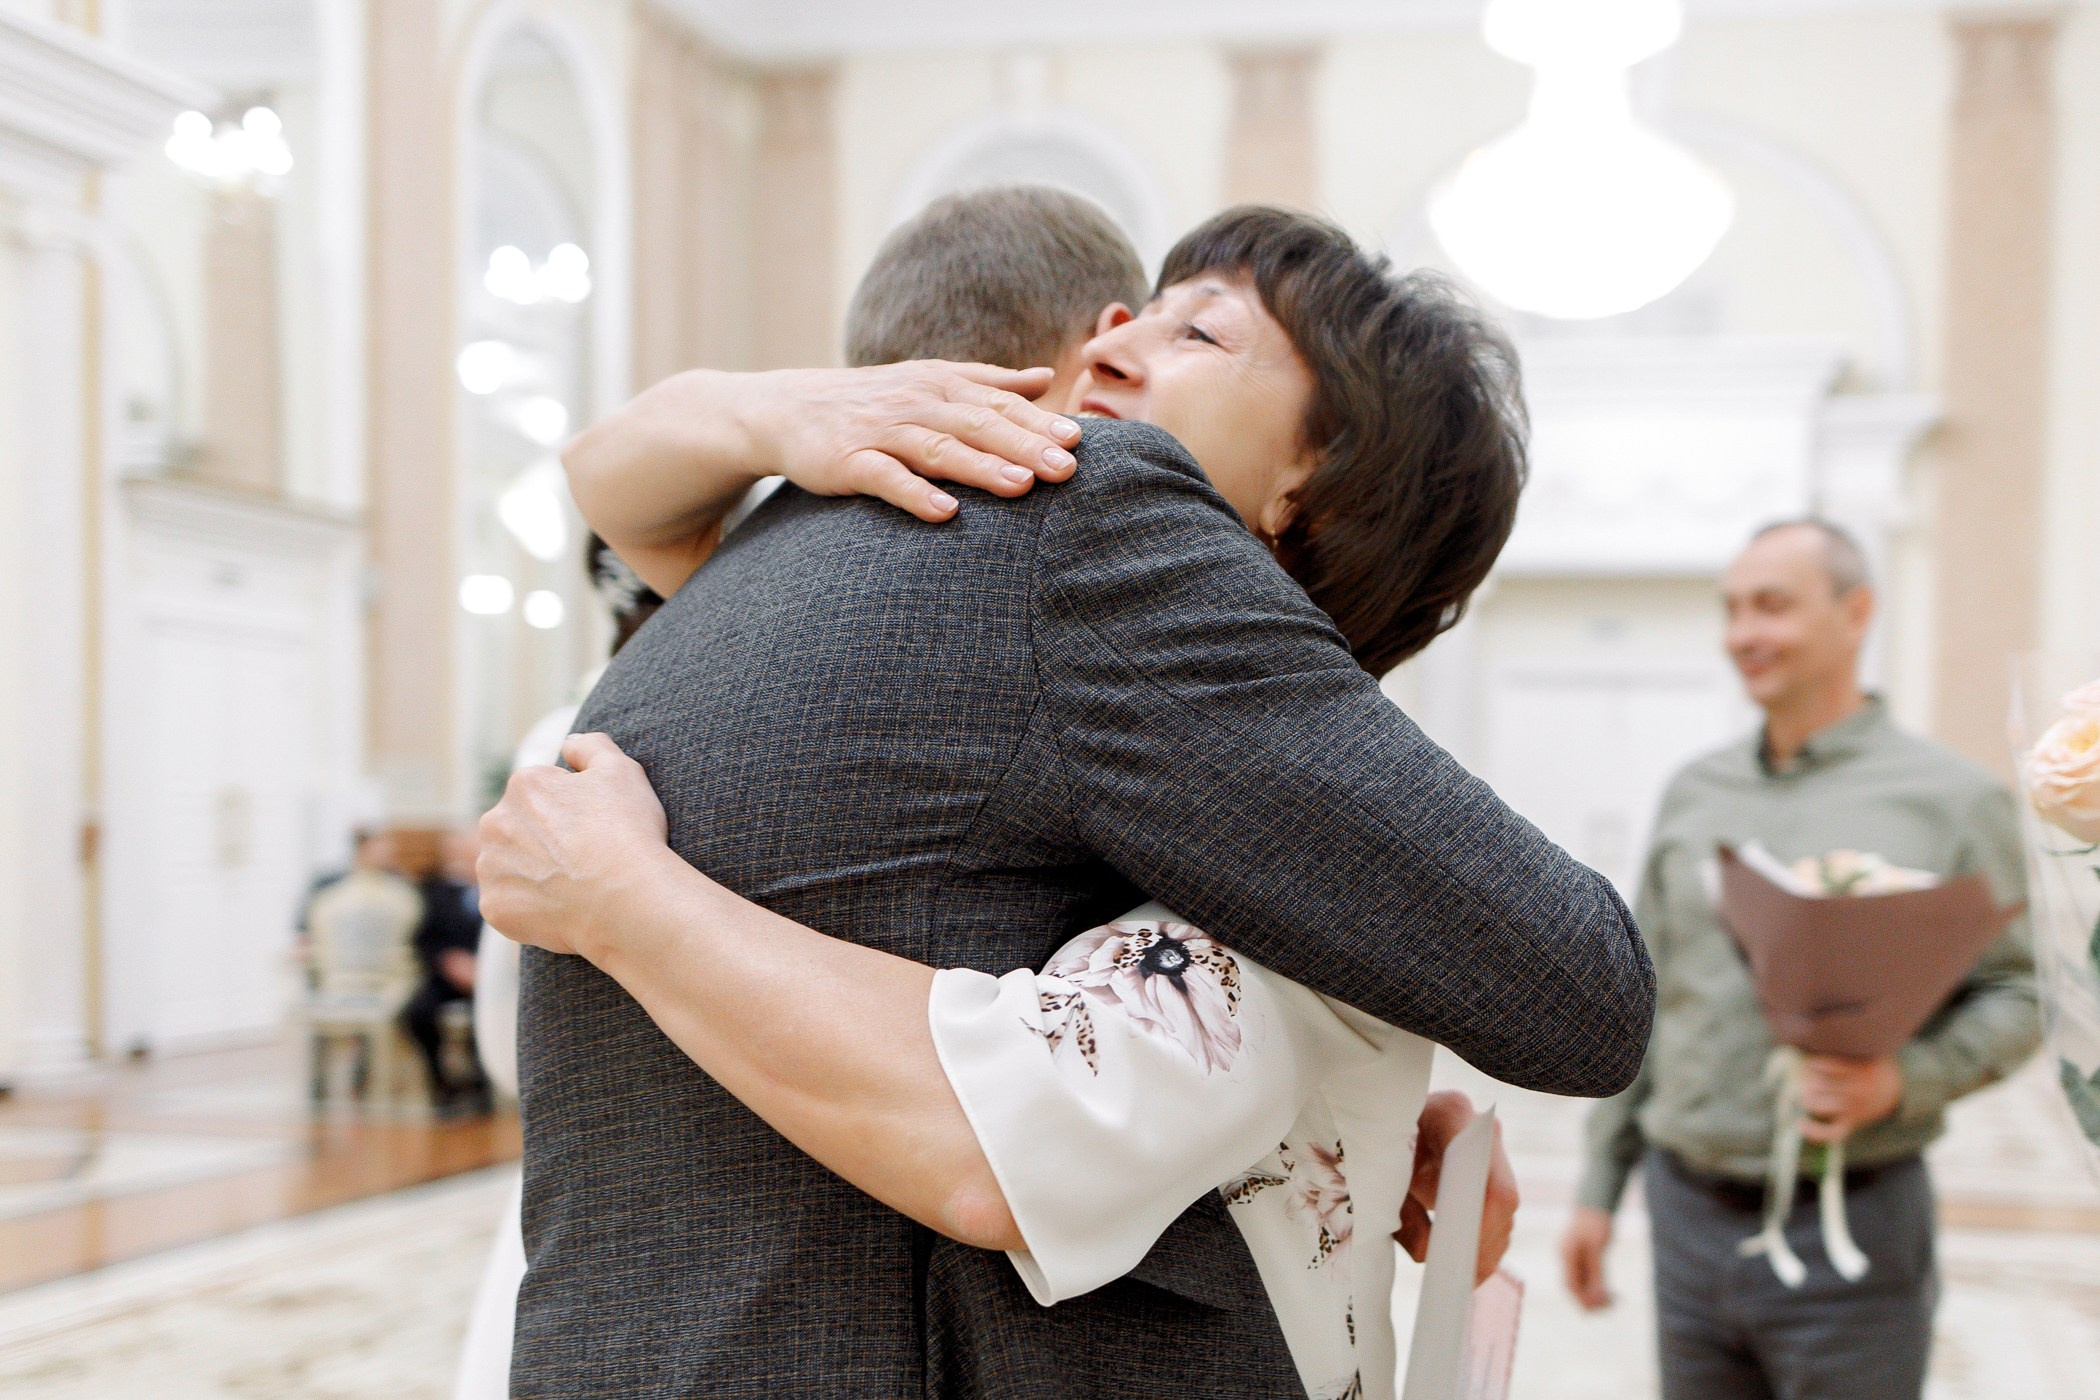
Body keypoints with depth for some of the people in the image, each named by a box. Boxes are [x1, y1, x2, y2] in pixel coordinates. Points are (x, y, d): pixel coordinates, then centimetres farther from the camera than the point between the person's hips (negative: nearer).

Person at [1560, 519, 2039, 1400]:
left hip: (1849, 1228, -4)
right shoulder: (1694, 794, 10)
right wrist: (1599, 1187, 12)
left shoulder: (1951, 799, -3)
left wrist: (1907, 1080, -22)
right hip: (1688, 1214, 4)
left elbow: (2018, 994, -4)